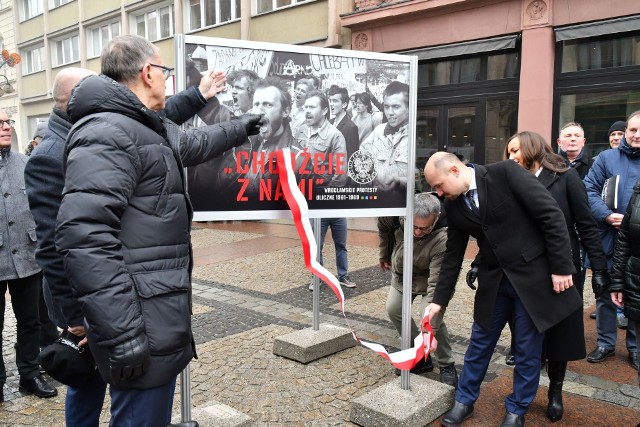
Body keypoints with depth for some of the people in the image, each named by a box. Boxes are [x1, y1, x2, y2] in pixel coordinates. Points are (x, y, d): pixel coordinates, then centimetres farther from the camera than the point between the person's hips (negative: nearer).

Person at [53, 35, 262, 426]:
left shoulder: (148, 129, 15)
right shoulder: (107, 134, -17)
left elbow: (192, 144, 37)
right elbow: (84, 237, -27)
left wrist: (241, 128, 49)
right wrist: (121, 334, -28)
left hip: (159, 321, 10)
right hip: (143, 329, -10)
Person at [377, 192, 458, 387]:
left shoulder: (443, 239, -41)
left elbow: (436, 285, -40)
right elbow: (383, 227, -3)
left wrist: (430, 329, -42)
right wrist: (384, 255, 10)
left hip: (427, 278, -5)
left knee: (433, 318, -22)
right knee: (393, 309, 2)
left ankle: (447, 366, 3)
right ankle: (420, 358, 18)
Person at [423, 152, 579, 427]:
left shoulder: (505, 173, -17)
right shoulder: (453, 206, 0)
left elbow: (551, 215, -15)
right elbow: (453, 256, 7)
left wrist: (561, 266, -15)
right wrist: (439, 300, 7)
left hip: (533, 274, -4)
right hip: (494, 281, 5)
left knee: (528, 349, 8)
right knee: (479, 342, 13)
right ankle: (464, 401, 31)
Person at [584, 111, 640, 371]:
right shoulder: (606, 158, 3)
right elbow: (589, 190, -4)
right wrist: (607, 216, -19)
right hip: (608, 239, 0)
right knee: (605, 293, 10)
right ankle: (605, 343, 25)